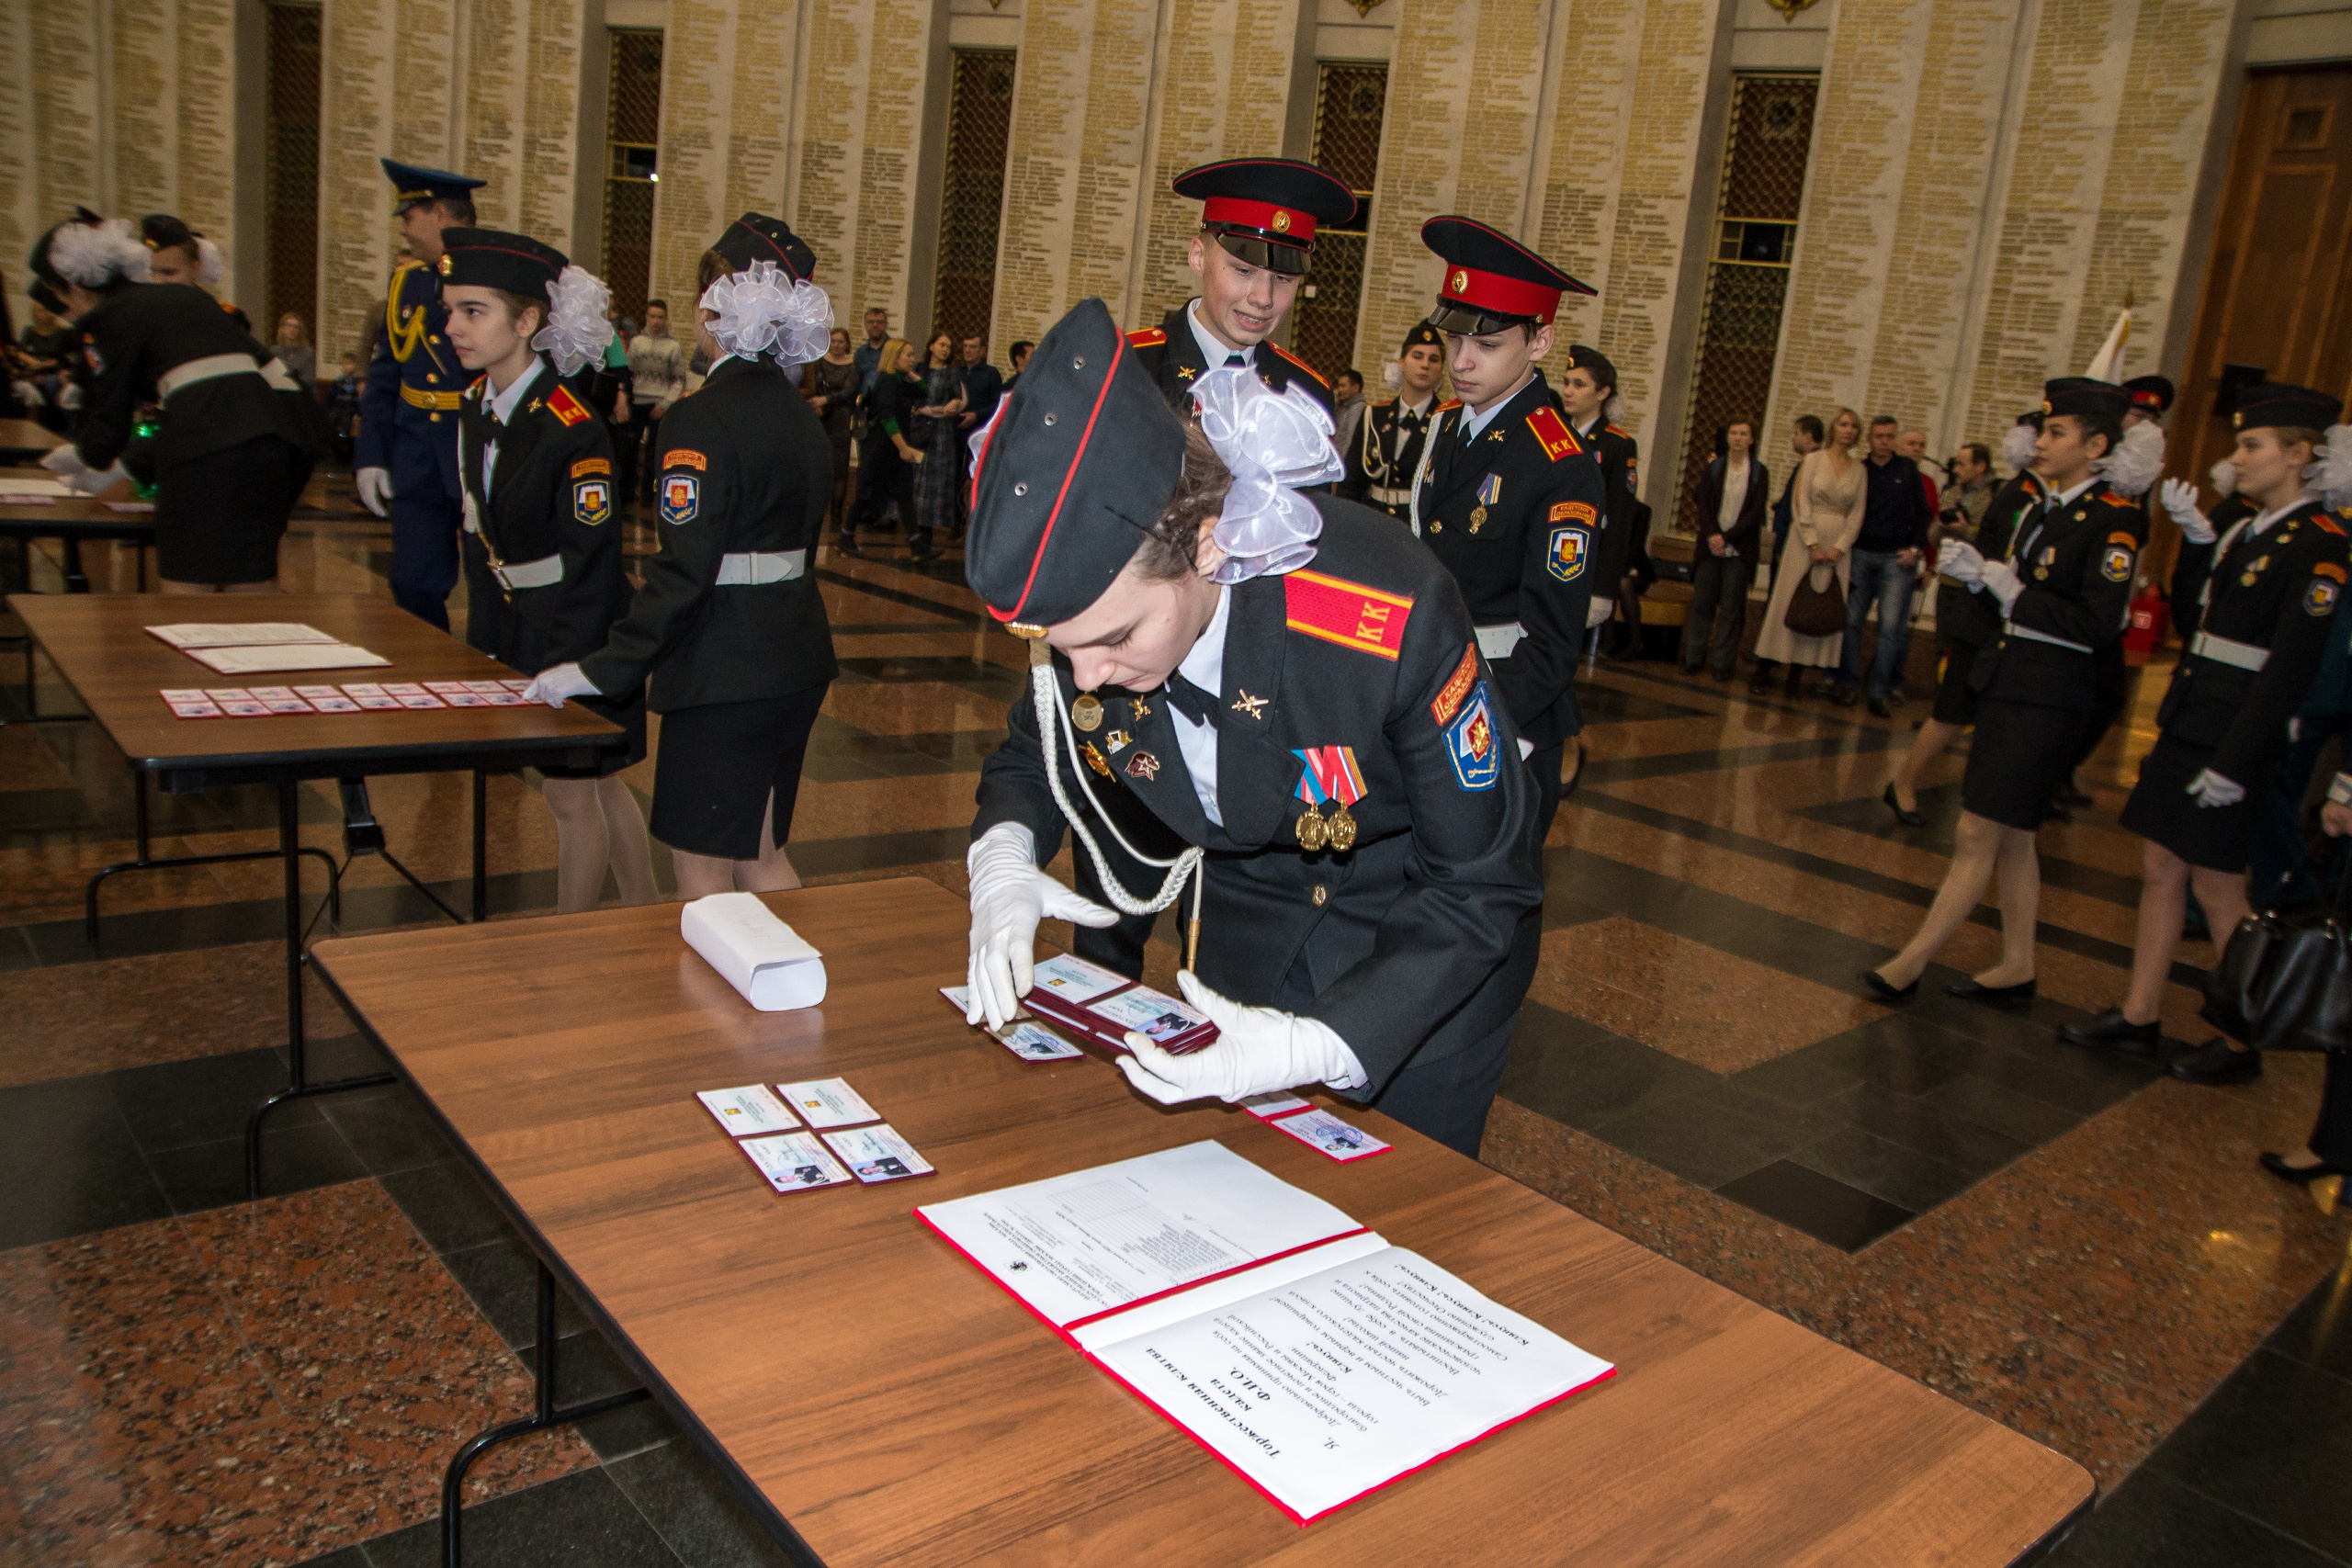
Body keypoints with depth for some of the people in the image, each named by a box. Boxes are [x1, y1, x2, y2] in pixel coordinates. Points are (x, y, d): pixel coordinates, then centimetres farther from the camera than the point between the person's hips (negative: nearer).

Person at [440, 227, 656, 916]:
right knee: (598, 783, 17)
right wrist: (483, 643, 8)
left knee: (570, 794, 1)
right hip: (517, 626, 8)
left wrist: (561, 671, -19)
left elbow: (591, 564, -20)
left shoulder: (571, 430, -21)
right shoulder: (474, 408, 4)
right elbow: (480, 534, 10)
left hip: (577, 632, -8)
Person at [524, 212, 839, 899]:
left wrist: (603, 671, -17)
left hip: (726, 672, -9)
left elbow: (682, 572, -21)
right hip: (796, 661, 9)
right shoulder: (798, 412, 11)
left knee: (703, 877, 4)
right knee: (761, 854, 20)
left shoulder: (703, 418, -16)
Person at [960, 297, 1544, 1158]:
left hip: (1427, 923, -4)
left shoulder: (1391, 615, -38)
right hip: (1251, 897, 4)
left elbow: (1483, 888, -26)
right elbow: (1033, 759, 0)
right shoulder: (1084, 605, -22)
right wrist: (1002, 858, -23)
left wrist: (1321, 1047, -38)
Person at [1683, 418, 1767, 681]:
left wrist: (1726, 537, -12)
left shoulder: (1759, 472, 3)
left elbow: (1755, 512, -3)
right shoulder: (1714, 468, 8)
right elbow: (1703, 505, 1)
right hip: (1711, 547, 1)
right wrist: (1712, 536, -14)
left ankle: (1723, 663, 3)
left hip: (1739, 549, -1)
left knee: (1731, 607, -1)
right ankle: (1693, 658, 7)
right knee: (1701, 603, 0)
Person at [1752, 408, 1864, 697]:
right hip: (1805, 539, -3)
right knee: (1787, 605, -3)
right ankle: (1763, 671, 2)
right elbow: (1800, 503, -6)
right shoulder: (1813, 460, 0)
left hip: (1837, 546, 3)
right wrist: (1813, 544, -12)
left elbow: (1857, 513, 6)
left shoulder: (1859, 470, 9)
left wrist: (1839, 547, -7)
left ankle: (1797, 674, 6)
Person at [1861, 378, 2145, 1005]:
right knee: (2011, 836, 15)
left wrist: (2014, 594, -17)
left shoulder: (2111, 518, -14)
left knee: (1976, 837, -4)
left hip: (2046, 697, -9)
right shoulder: (2044, 511, 13)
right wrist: (1979, 570, 0)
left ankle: (1909, 964, 3)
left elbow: (2099, 620, -20)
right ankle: (2016, 969, 25)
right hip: (2009, 682, 9)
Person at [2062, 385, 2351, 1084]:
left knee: (2217, 891, 1)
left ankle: (2243, 1043, 17)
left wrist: (2234, 764, -21)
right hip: (2185, 725, 8)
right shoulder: (2246, 531, 12)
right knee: (2159, 872, 11)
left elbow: (2292, 666, -19)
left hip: (2234, 738, -8)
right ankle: (2138, 1019, 21)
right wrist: (2194, 537, -2)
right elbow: (2188, 605, 12)